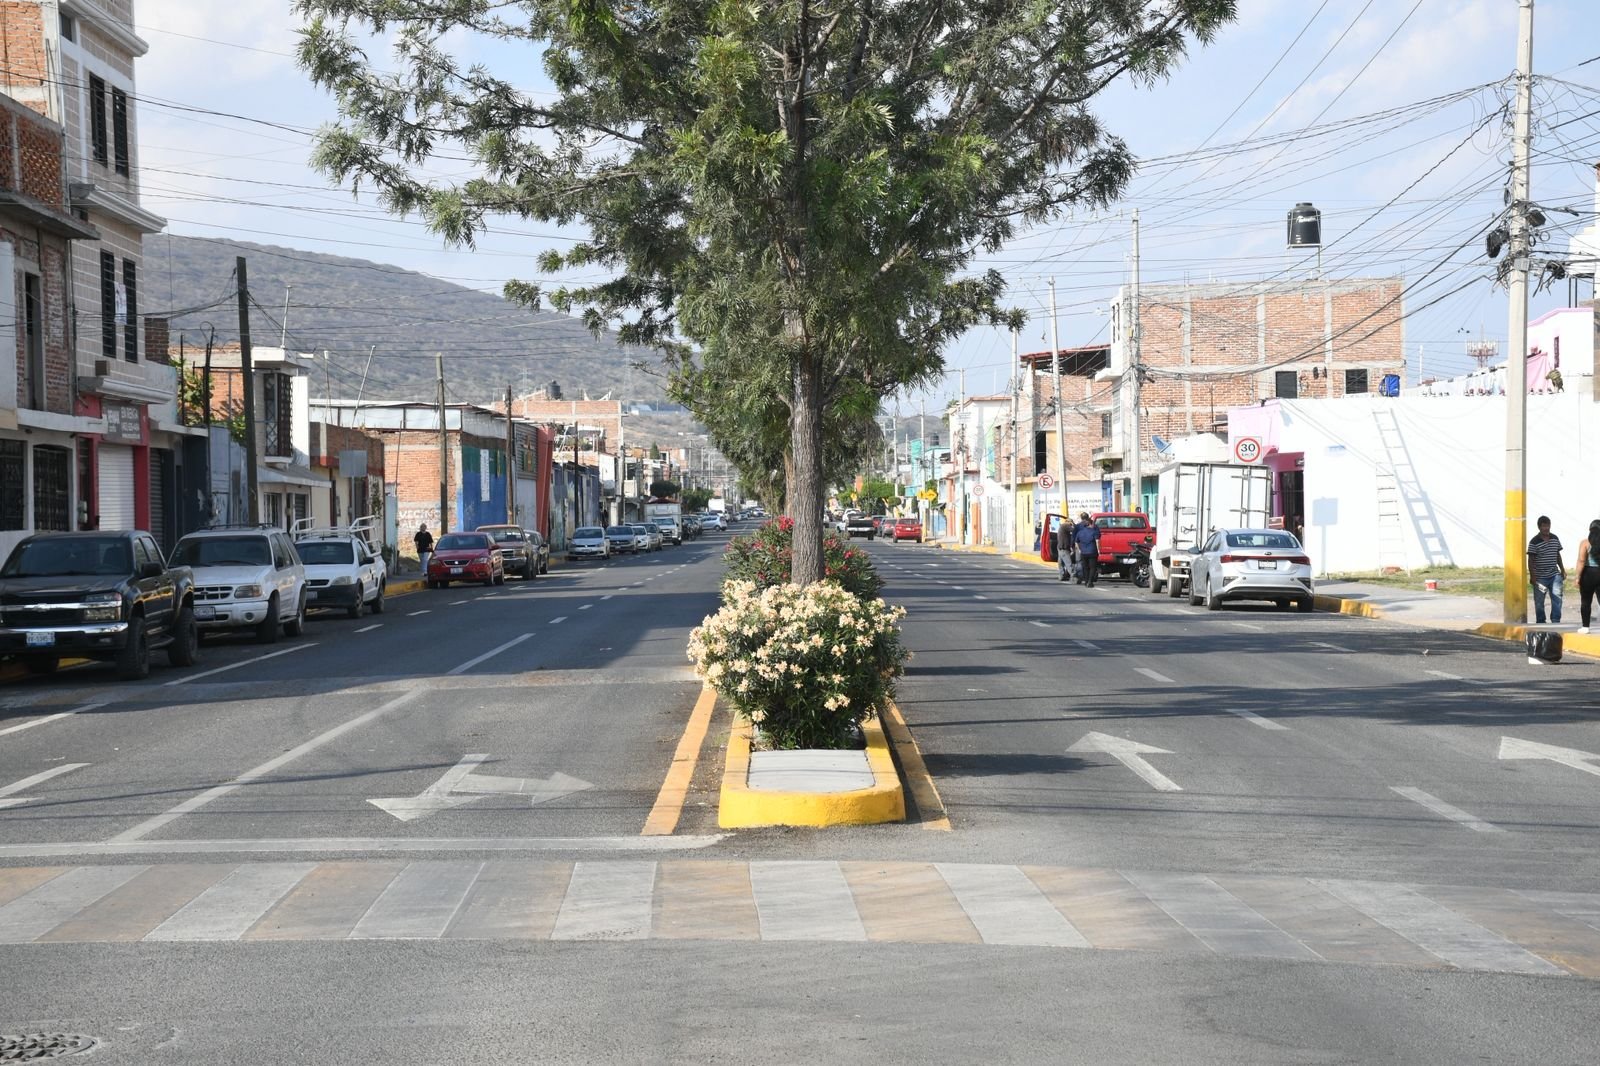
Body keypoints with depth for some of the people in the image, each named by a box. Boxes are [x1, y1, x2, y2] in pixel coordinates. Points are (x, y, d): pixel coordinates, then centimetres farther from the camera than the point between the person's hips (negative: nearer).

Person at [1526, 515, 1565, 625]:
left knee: (1557, 597, -9)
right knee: (1539, 602, 4)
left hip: (1554, 575, 4)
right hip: (1540, 577, -4)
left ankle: (1556, 621, -3)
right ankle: (1540, 623, 16)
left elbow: (1558, 555, 17)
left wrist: (1562, 570, 15)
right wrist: (1532, 576, -14)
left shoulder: (1555, 538, 7)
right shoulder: (1534, 542, -10)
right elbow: (1530, 560, -9)